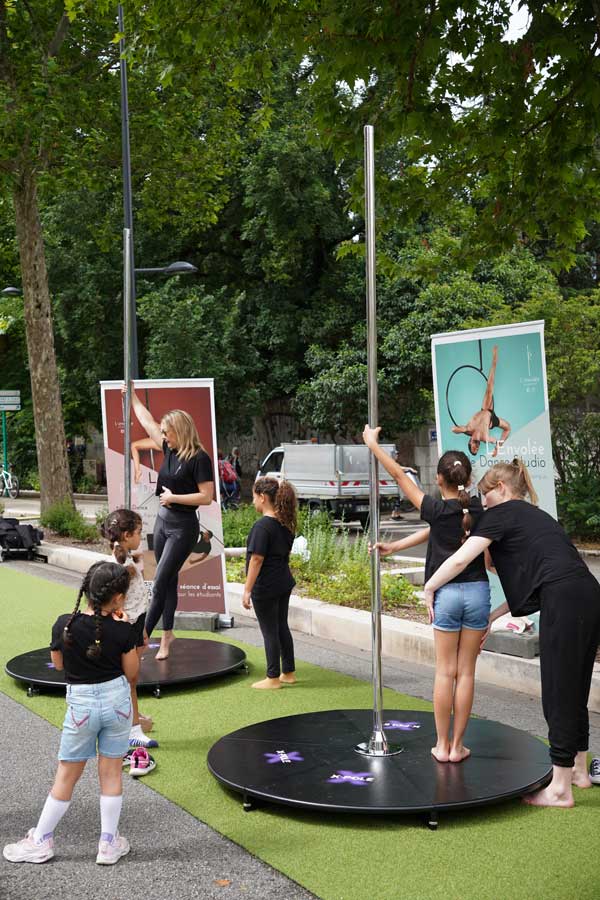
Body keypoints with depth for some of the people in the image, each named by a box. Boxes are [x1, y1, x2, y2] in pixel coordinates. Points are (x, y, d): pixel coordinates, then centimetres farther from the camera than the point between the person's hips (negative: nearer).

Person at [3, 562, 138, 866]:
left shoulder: (64, 625, -13)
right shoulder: (122, 630, -14)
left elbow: (58, 663, 4)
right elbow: (131, 672, -1)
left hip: (81, 703, 0)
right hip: (117, 699, 0)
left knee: (66, 775, 13)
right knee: (111, 772, 13)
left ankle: (41, 842, 24)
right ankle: (109, 844, 20)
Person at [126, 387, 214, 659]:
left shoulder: (199, 458, -16)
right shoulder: (170, 449, 6)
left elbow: (206, 497, -20)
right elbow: (147, 421, 19)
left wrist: (173, 497, -17)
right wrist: (132, 396, 22)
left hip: (183, 527, -8)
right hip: (163, 520, 8)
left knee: (160, 583, -7)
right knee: (168, 582, 14)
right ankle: (167, 634, 23)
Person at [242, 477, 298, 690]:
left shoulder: (262, 526, -19)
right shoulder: (286, 524, 6)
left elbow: (257, 559, -20)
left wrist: (247, 590, -15)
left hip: (265, 587, -8)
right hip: (284, 583, 8)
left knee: (270, 632, 2)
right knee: (282, 627, 17)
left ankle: (273, 678, 11)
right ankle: (288, 673, 26)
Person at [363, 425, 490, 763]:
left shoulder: (436, 510, -9)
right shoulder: (478, 508, -1)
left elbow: (399, 474, 0)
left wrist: (373, 443, 11)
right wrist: (395, 546, 16)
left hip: (447, 593, -2)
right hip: (478, 591, 2)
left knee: (445, 671, 7)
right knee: (466, 672, 7)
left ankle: (442, 745, 14)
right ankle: (457, 746, 13)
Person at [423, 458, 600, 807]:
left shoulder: (502, 513, 3)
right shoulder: (534, 515, 27)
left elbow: (460, 560, -5)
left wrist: (428, 588, 10)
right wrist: (492, 616, 32)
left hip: (565, 604, -9)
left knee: (559, 695, 0)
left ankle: (561, 788, 8)